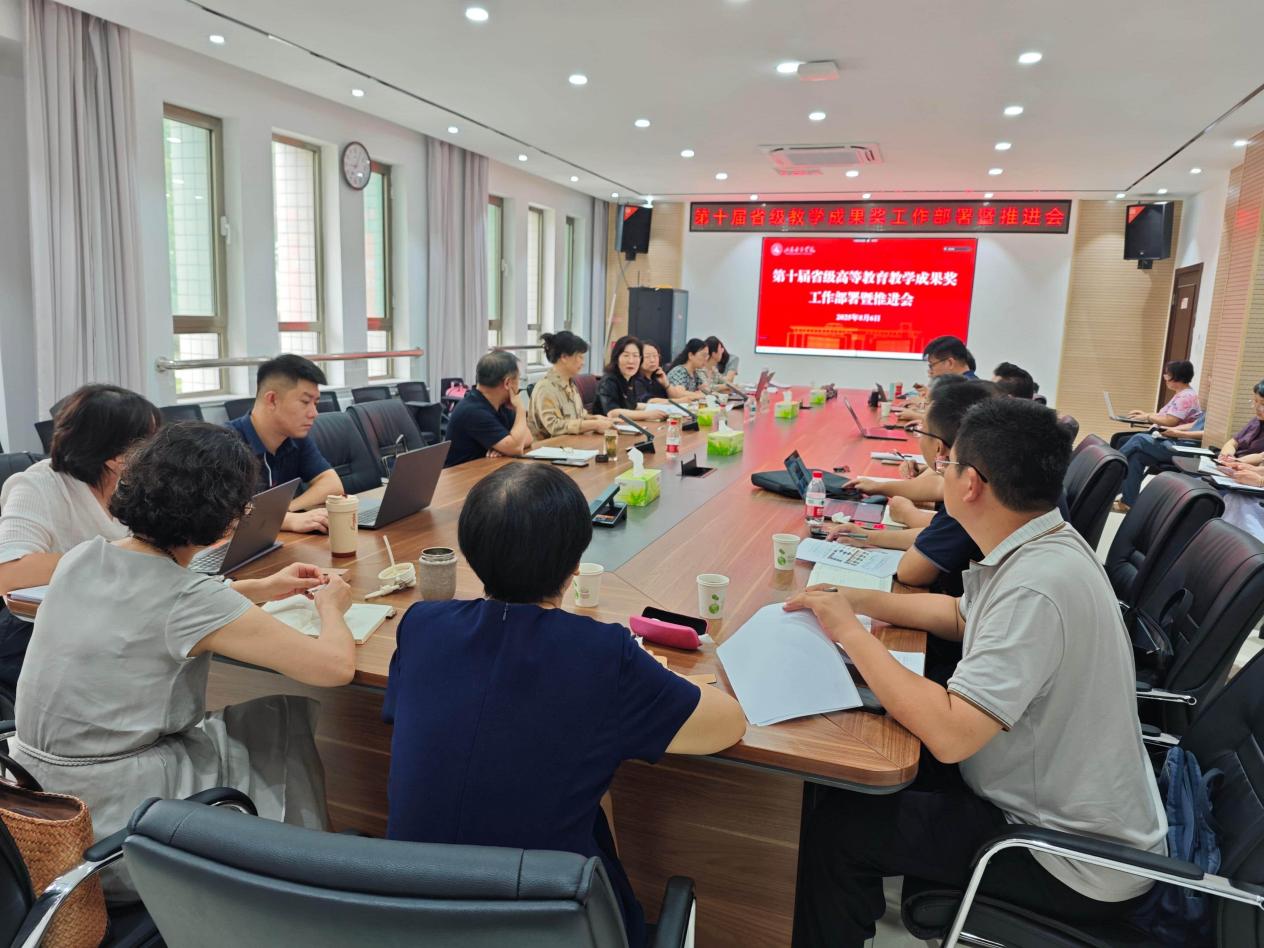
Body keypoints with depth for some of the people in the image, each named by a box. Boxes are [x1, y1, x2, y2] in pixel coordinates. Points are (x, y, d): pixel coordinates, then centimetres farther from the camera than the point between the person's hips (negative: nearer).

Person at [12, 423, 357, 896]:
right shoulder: (189, 599, -25)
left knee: (223, 722, 25)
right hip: (109, 817, -7)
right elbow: (337, 665, -24)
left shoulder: (81, 557, -3)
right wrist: (330, 606, -2)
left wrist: (262, 588, 20)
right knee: (291, 720, 8)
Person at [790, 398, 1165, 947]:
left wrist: (849, 631, -25)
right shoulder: (1039, 546, -3)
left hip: (1080, 862, -9)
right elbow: (964, 616, 15)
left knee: (838, 828, -9)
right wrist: (860, 600, 3)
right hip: (1058, 800, 9)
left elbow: (949, 733, -37)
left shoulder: (1036, 586, -33)